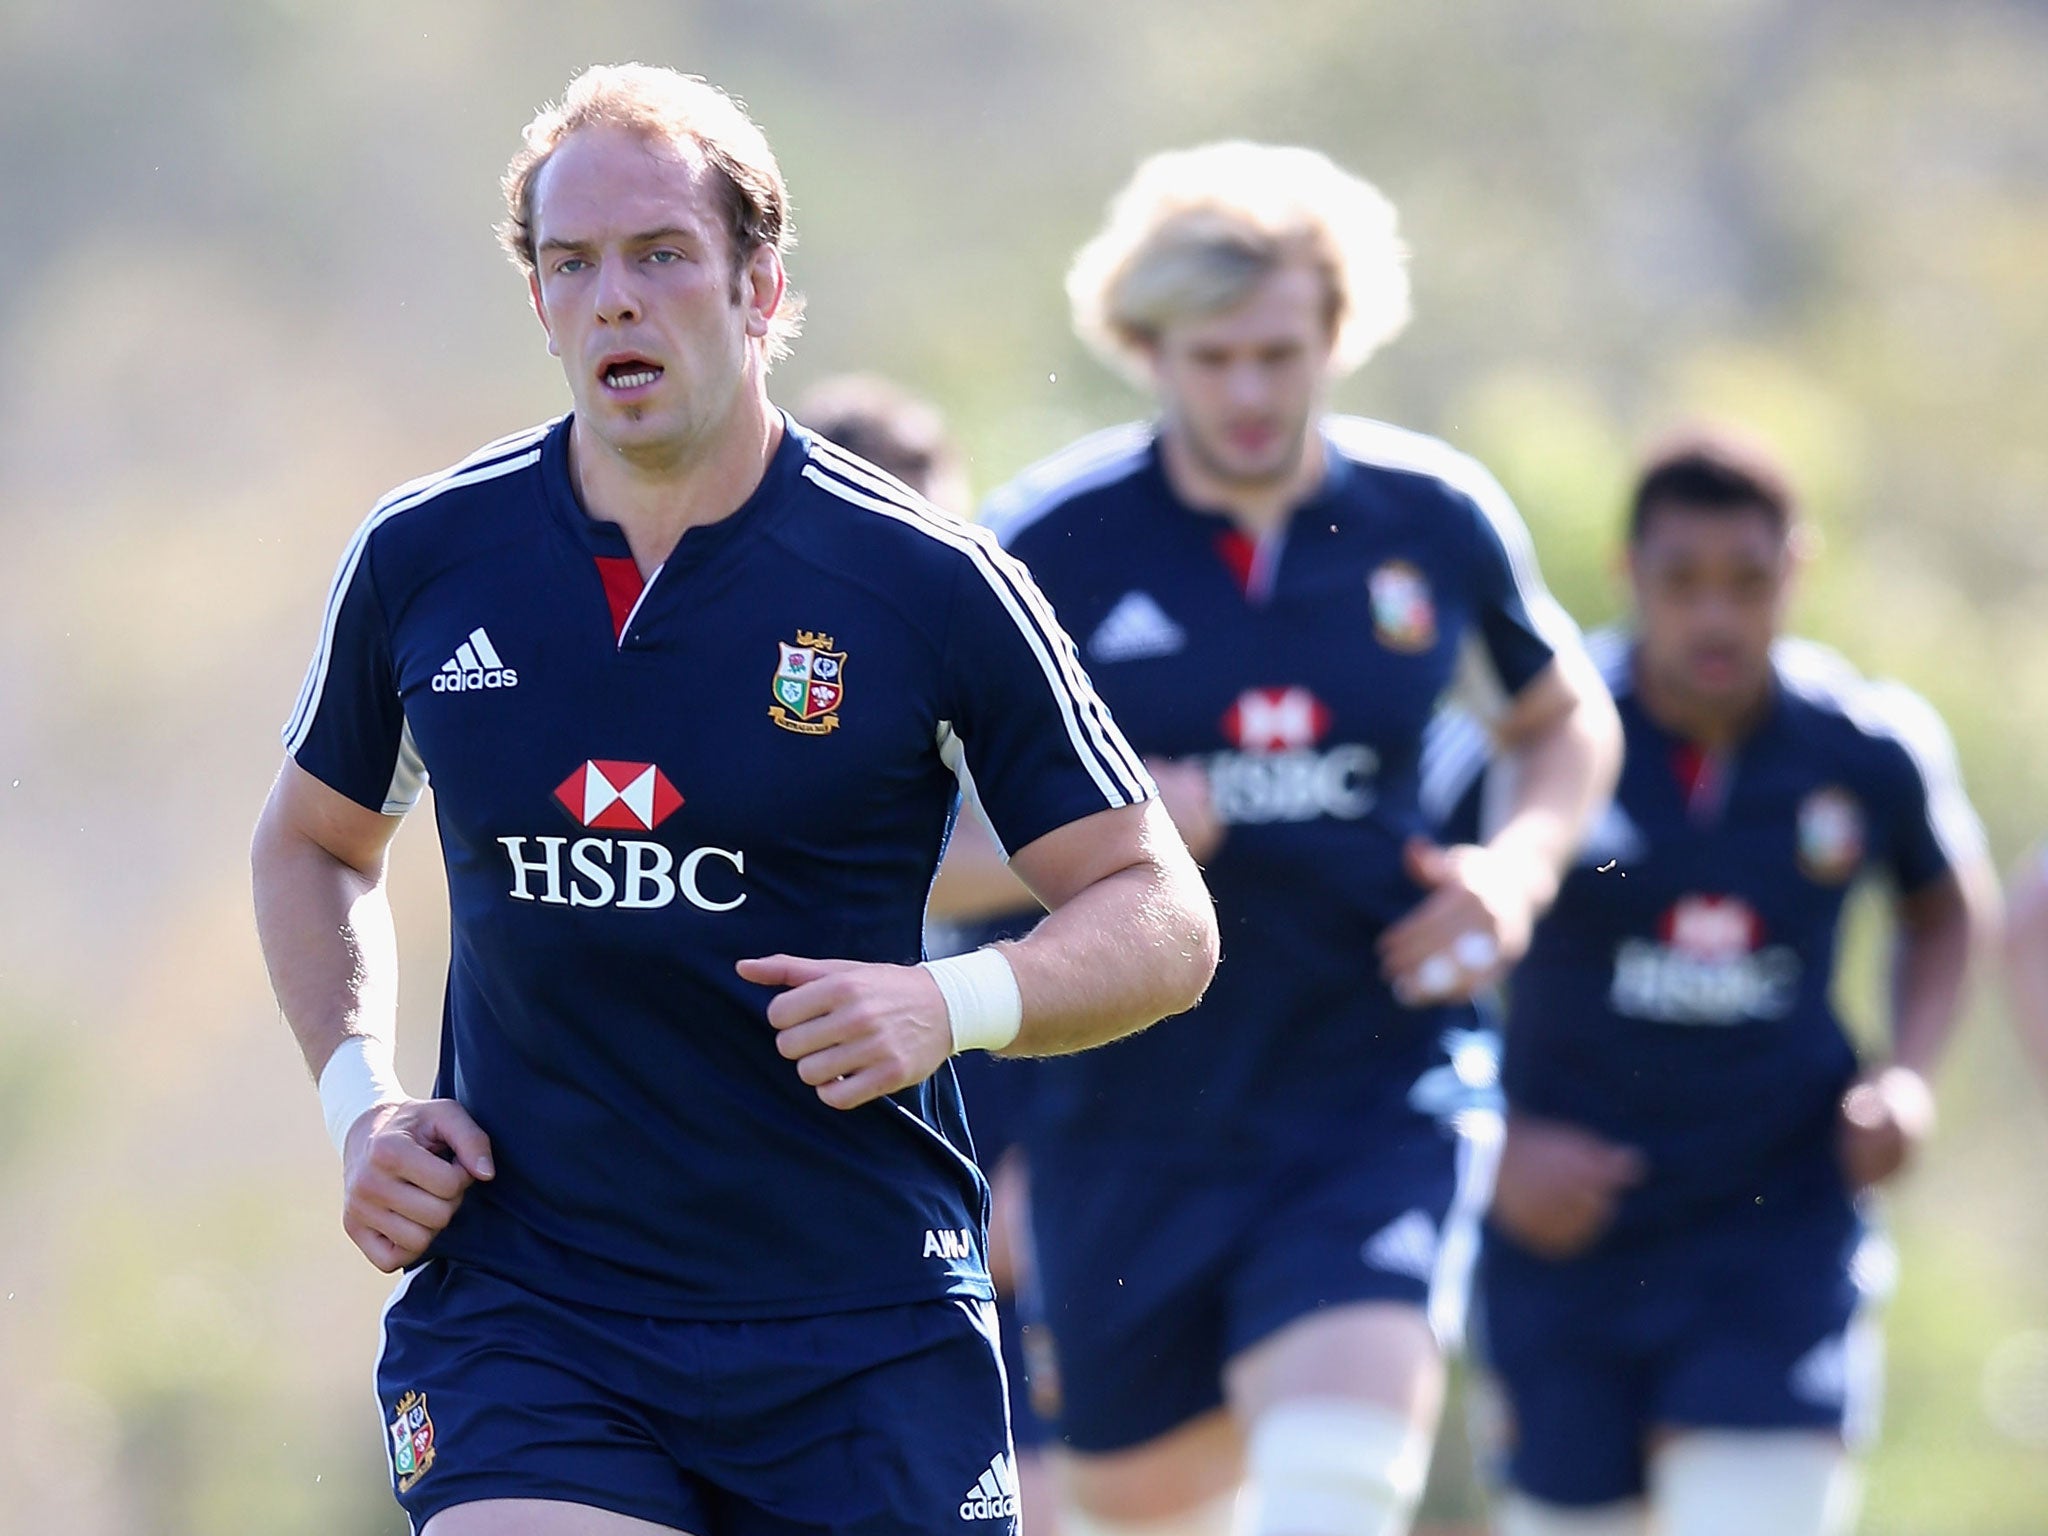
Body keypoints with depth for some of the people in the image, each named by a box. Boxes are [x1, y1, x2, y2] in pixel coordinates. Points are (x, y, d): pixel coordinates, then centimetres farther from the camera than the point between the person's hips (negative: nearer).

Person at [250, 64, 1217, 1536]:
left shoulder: (934, 586, -5)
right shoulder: (420, 560, 3)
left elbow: (1164, 919, 0)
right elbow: (315, 839, 22)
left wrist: (956, 1004, -19)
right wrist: (359, 1098, 6)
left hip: (864, 1339, -1)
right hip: (519, 1306, 1)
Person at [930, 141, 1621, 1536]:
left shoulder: (1438, 519, -1)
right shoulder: (1046, 549, -9)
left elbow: (1568, 717, 18)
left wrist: (1520, 868, -3)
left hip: (1374, 1095, 0)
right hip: (1131, 1121, 0)